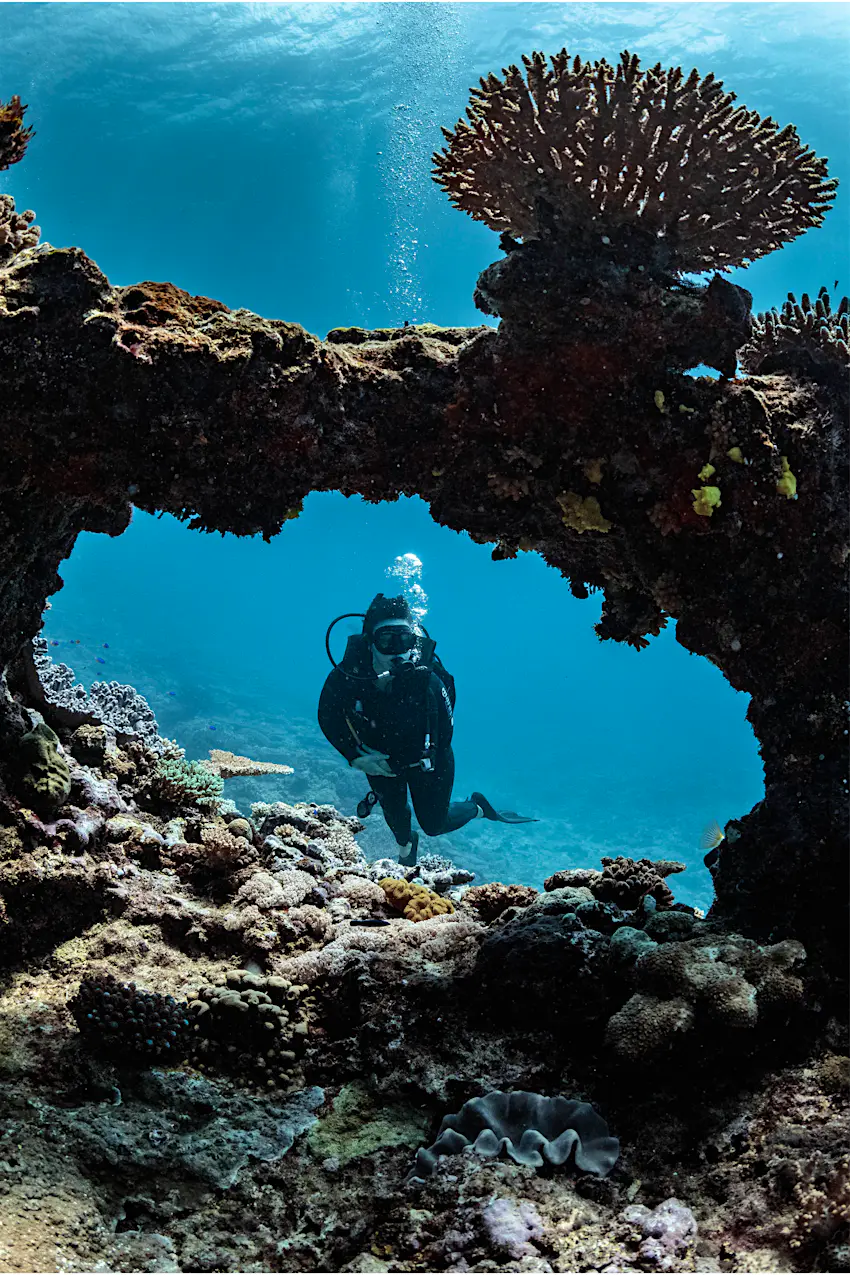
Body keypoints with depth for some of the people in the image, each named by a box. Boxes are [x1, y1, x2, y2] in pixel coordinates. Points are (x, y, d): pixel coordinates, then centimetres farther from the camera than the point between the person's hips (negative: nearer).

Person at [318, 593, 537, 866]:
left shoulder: (427, 680, -37)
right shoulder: (346, 676, -32)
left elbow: (442, 736, -25)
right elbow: (328, 719, -13)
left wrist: (394, 764, -26)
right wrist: (355, 757, -22)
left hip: (424, 759, -2)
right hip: (379, 756, 2)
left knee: (434, 824, 10)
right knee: (394, 813, 21)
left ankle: (477, 807, 42)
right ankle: (406, 847, 57)